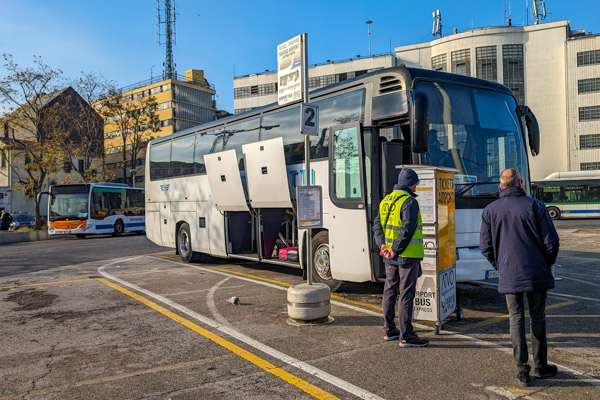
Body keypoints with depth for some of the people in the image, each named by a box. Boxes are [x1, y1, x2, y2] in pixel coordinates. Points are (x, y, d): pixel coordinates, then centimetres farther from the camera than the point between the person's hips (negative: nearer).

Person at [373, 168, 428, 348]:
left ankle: (389, 330, 25)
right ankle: (406, 336, 3)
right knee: (406, 294, -3)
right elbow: (407, 230, -24)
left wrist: (382, 246, -3)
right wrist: (395, 251, -17)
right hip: (408, 256, -8)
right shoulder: (409, 202, -15)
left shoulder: (386, 201, 11)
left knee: (390, 292, 15)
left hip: (390, 258, 8)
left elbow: (377, 225, 9)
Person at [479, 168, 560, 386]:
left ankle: (522, 369, 8)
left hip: (508, 276, 1)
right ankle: (540, 366, 23)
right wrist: (547, 263, 12)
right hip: (536, 273, 0)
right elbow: (551, 240, -5)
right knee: (537, 318, 13)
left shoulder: (490, 210, -1)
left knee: (516, 320, 8)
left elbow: (485, 246, 1)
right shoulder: (535, 206, -5)